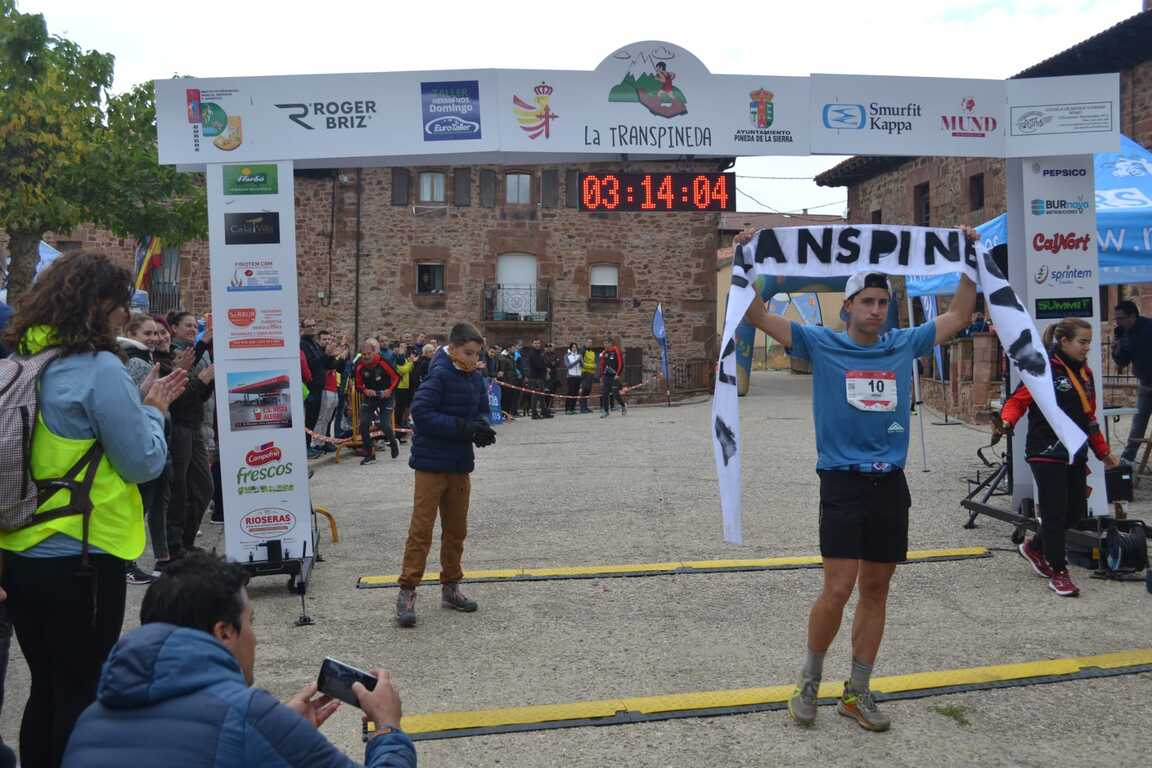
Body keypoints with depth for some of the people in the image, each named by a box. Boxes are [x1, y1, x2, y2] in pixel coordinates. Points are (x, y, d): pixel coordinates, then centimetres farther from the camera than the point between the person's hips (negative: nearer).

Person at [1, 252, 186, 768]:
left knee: (45, 689, 20)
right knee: (81, 694, 7)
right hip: (81, 560, -7)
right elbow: (144, 463, -12)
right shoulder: (99, 368, -17)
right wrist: (153, 410, 1)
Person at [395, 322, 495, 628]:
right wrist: (464, 427, -26)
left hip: (460, 465, 7)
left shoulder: (476, 378, 5)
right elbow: (421, 412, -23)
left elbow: (482, 409, 16)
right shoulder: (440, 374, -16)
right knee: (421, 529, -4)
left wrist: (481, 426, -8)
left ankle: (450, 587, 28)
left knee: (456, 529, 15)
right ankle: (406, 593, 3)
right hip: (432, 464, -7)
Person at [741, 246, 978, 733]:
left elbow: (958, 316, 19)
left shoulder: (904, 344, 9)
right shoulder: (821, 344, -1)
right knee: (838, 589, -9)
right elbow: (758, 316, -5)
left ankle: (857, 692, 21)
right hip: (842, 484, -4)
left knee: (875, 589, 8)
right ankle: (809, 682, 15)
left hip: (890, 485, 4)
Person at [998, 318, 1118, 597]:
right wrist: (1007, 421, -34)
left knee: (1076, 512, 10)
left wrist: (1103, 452, 23)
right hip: (1047, 455, -8)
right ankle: (1058, 572, 10)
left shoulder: (1085, 373, 13)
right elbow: (1018, 401, -12)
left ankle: (1034, 547, 33)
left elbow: (1089, 417, 20)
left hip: (1075, 455, 8)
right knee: (1055, 512, -4)